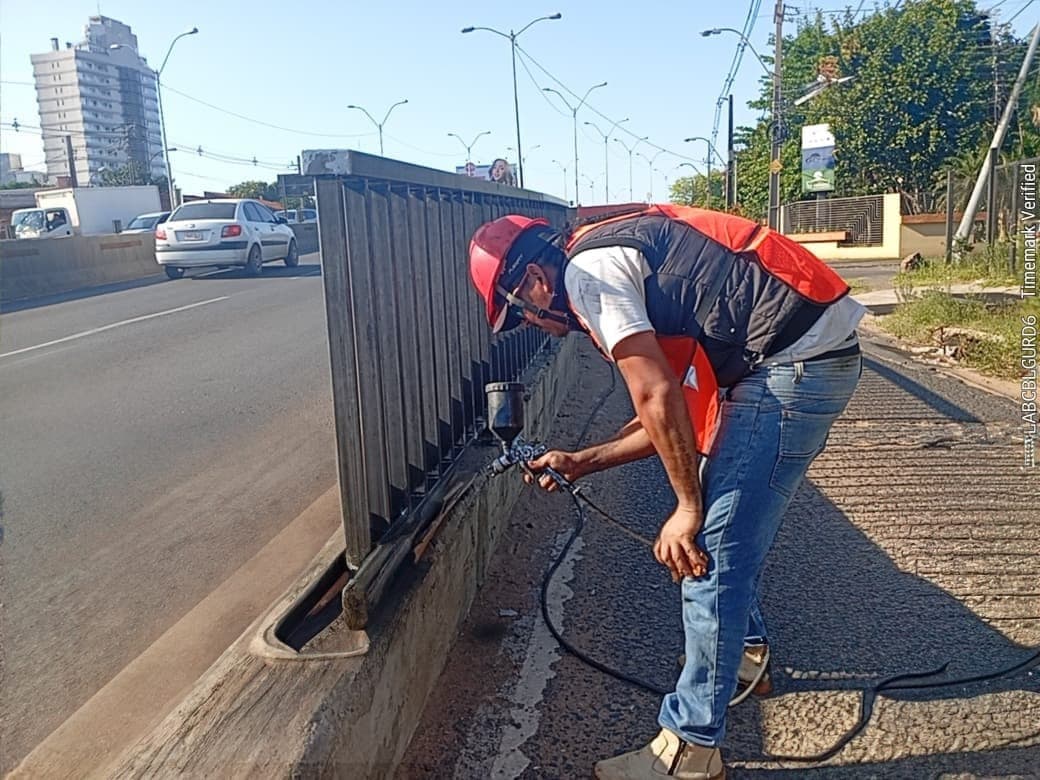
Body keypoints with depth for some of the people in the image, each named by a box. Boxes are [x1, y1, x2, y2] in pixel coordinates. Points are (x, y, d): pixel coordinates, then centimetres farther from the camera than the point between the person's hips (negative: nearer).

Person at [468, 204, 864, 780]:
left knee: (710, 552, -5)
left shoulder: (588, 270, -8)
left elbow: (660, 399, -16)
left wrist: (688, 508, -9)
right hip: (821, 350, 10)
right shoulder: (619, 256, 20)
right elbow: (677, 412, 19)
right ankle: (745, 656, 42)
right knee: (726, 526, 22)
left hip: (795, 359, -10)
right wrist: (583, 462, 21)